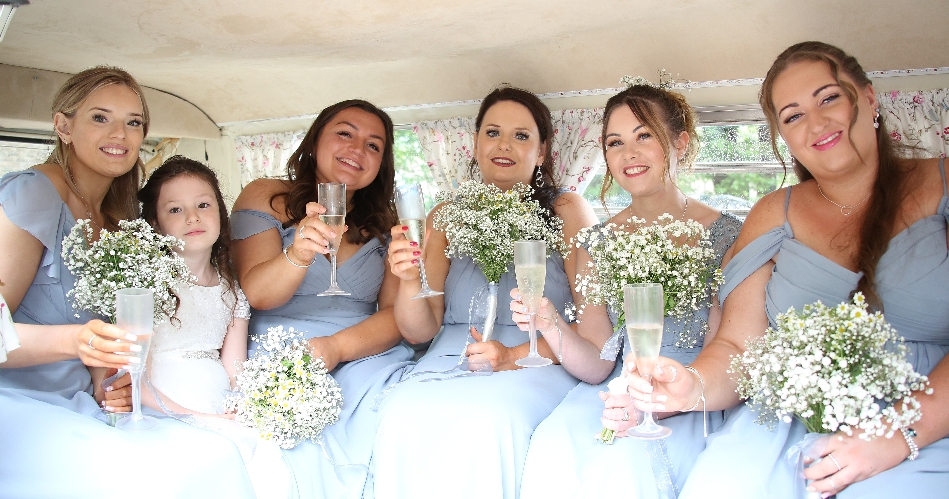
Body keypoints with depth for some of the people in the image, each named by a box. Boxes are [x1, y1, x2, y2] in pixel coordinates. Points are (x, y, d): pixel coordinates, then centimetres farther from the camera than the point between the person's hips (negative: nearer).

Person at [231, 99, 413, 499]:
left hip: (365, 358, 3)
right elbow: (256, 294, -5)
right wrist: (298, 254, -26)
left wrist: (338, 346, -16)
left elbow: (396, 312, 3)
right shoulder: (265, 198, 7)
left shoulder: (385, 224, 14)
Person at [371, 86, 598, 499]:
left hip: (538, 365, -2)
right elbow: (420, 332, 7)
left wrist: (515, 355, -16)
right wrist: (408, 280, -13)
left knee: (486, 418, -34)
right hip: (449, 362, 2)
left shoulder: (567, 212, 5)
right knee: (403, 413, -30)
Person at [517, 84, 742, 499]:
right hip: (617, 394, 3)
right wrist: (550, 325, -19)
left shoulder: (727, 237, -4)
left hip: (693, 403, -2)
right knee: (554, 444, -28)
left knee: (623, 460, -32)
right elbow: (597, 365, 1)